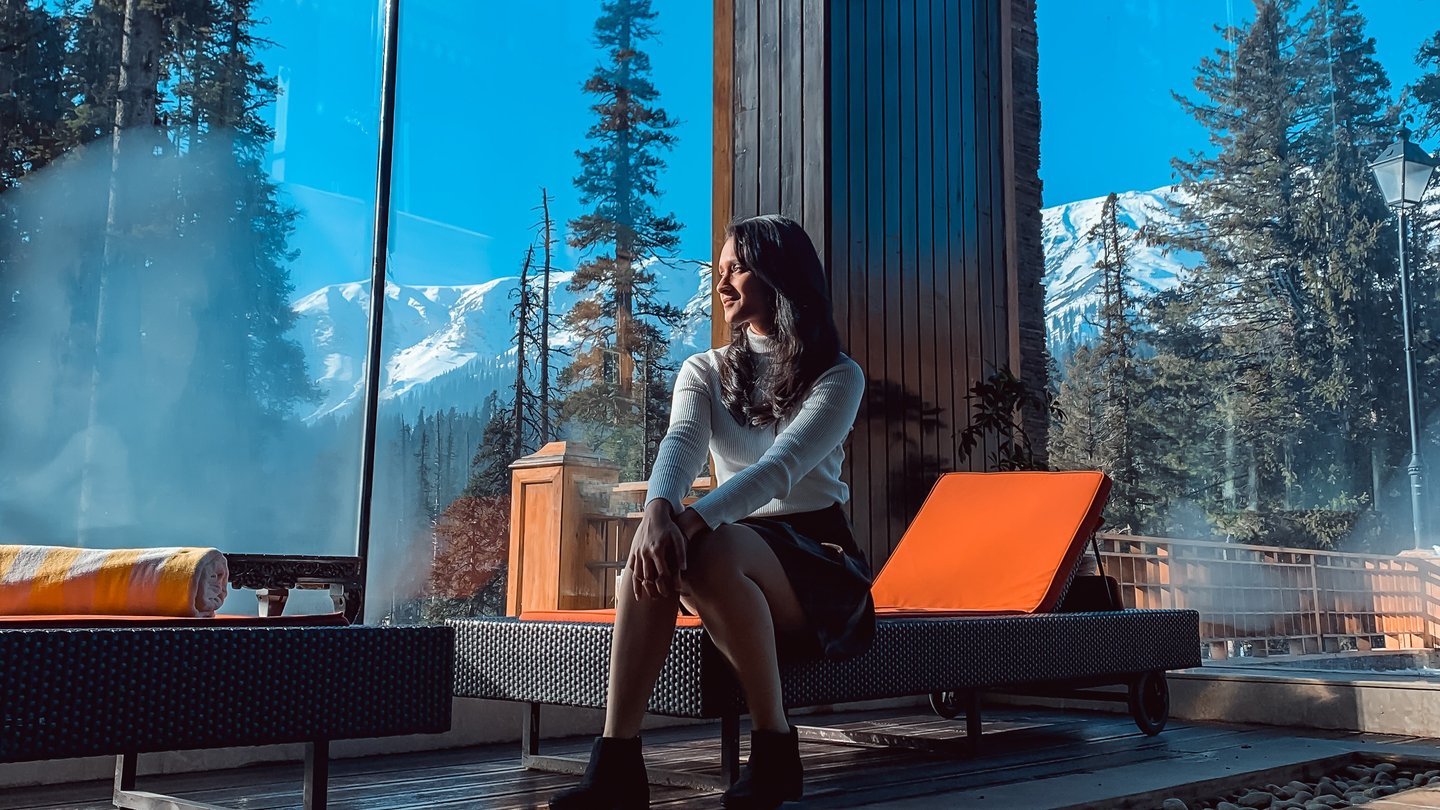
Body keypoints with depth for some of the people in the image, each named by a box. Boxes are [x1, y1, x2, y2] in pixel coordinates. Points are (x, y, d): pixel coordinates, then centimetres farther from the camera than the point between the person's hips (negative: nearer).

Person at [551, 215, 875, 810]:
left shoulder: (838, 376, -1)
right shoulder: (704, 372, 12)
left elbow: (782, 466, -19)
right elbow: (680, 444, -11)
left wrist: (695, 520, -36)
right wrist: (658, 509, -35)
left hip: (818, 565, -3)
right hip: (735, 567, 4)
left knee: (709, 550, -36)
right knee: (653, 554, -32)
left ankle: (773, 742, -23)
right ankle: (616, 761, -35)